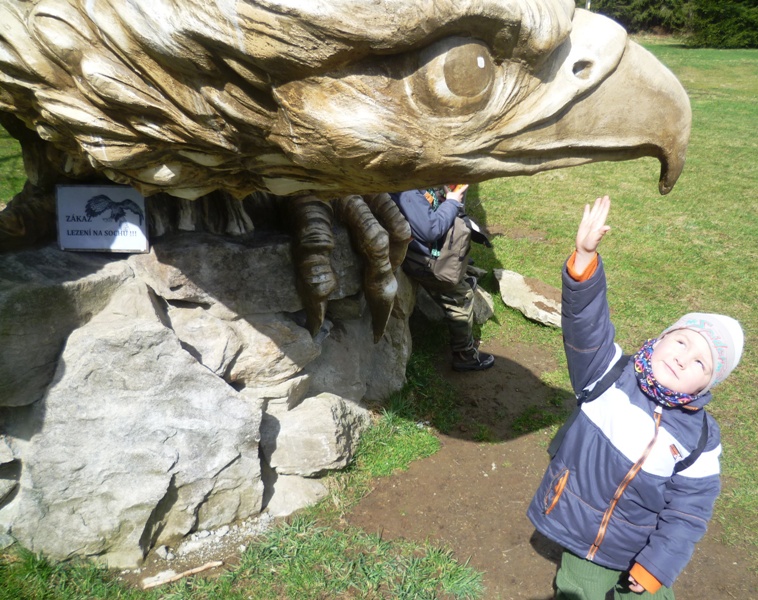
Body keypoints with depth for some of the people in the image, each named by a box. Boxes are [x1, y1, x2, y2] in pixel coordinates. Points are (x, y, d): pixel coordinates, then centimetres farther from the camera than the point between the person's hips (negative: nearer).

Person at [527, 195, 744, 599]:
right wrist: (585, 258, -43)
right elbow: (586, 321, -29)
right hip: (580, 531, 0)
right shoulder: (610, 373, -15)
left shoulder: (701, 443, -13)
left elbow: (686, 514, -9)